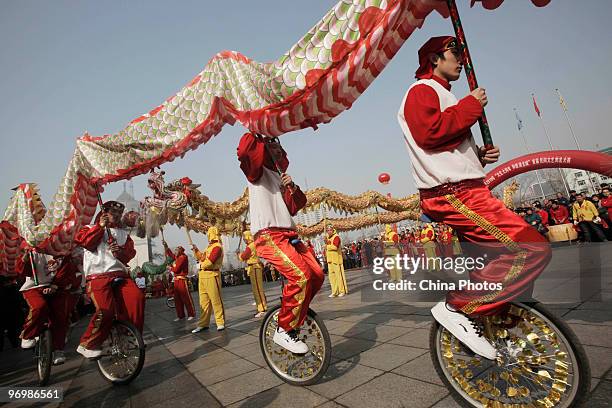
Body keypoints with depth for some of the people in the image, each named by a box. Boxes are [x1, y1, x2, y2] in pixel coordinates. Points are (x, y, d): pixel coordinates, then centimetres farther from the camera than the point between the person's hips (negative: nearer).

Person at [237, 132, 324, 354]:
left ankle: (295, 313, 20)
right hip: (269, 237, -8)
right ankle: (284, 330, -7)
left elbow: (297, 206, 18)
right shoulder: (257, 172, 6)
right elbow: (244, 152, -18)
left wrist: (293, 188, 0)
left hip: (289, 235, 8)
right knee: (301, 276, -23)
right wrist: (257, 133, -3)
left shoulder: (280, 177, 27)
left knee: (317, 275, 0)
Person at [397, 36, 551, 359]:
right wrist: (471, 105, -8)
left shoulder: (439, 93, 31)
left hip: (463, 190, 11)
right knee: (532, 248, -17)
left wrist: (479, 155, 13)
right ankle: (459, 308, -12)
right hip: (452, 194, -11)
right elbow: (429, 131, -21)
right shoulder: (422, 90, -1)